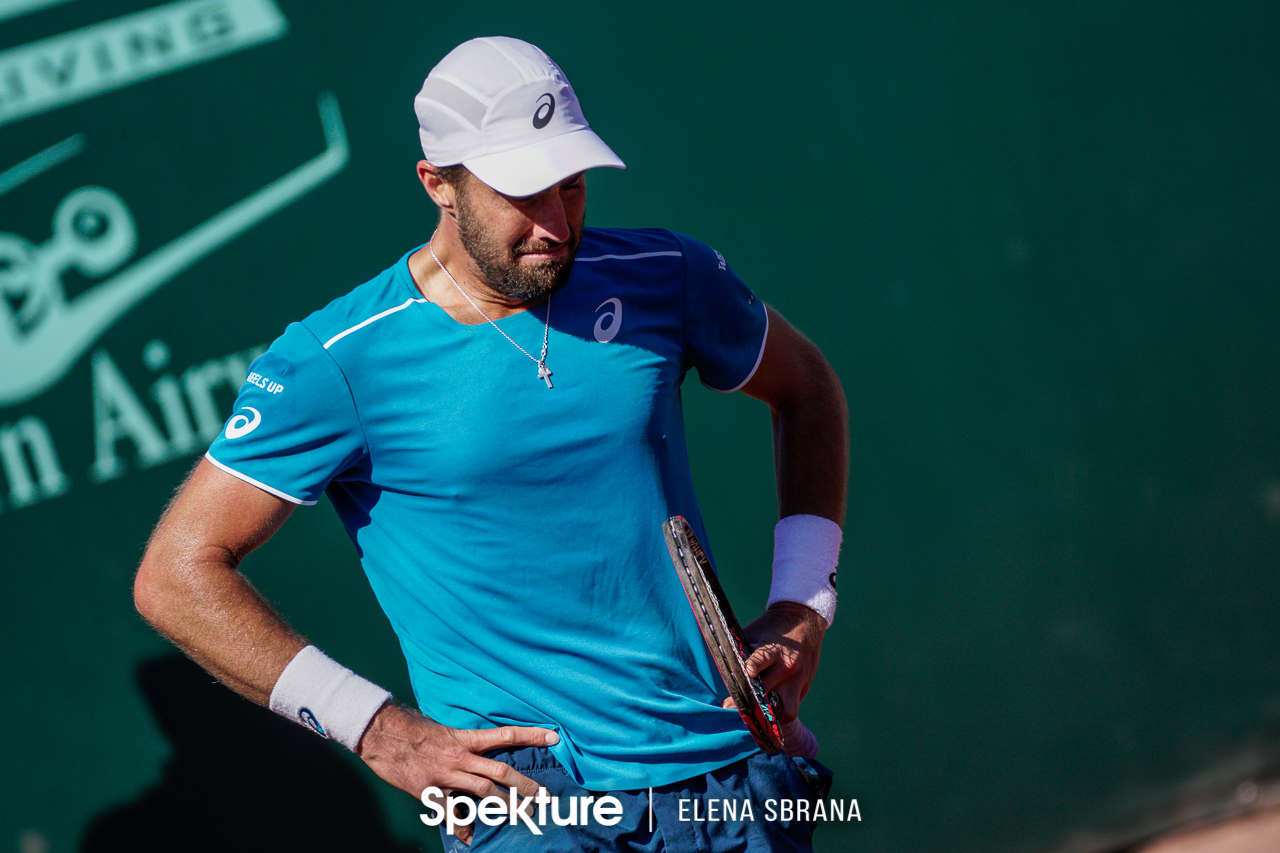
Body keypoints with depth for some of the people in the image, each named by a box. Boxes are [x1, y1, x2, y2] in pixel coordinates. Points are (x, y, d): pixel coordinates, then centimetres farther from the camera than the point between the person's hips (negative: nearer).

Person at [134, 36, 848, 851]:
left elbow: (807, 391, 22)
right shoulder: (341, 359, -7)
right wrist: (379, 731, -10)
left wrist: (802, 609, 11)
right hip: (524, 779, -4)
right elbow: (175, 575, -6)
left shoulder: (665, 278, 4)